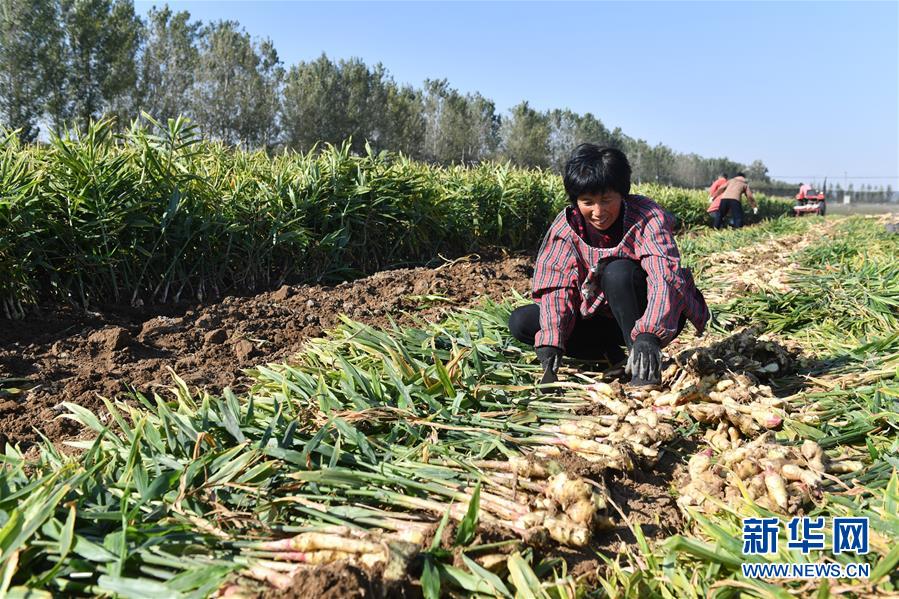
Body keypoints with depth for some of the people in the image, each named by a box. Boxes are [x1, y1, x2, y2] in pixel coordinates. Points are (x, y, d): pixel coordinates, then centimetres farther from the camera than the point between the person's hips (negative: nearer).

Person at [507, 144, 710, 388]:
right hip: (601, 316, 5)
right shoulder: (567, 226, -9)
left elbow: (665, 276, -36)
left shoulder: (647, 217, -21)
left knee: (617, 271, -35)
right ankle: (612, 354, -7)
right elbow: (556, 286, -16)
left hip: (655, 321, -4)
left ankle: (645, 368, -22)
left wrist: (648, 335, -54)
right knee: (520, 322, -12)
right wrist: (550, 343, -33)